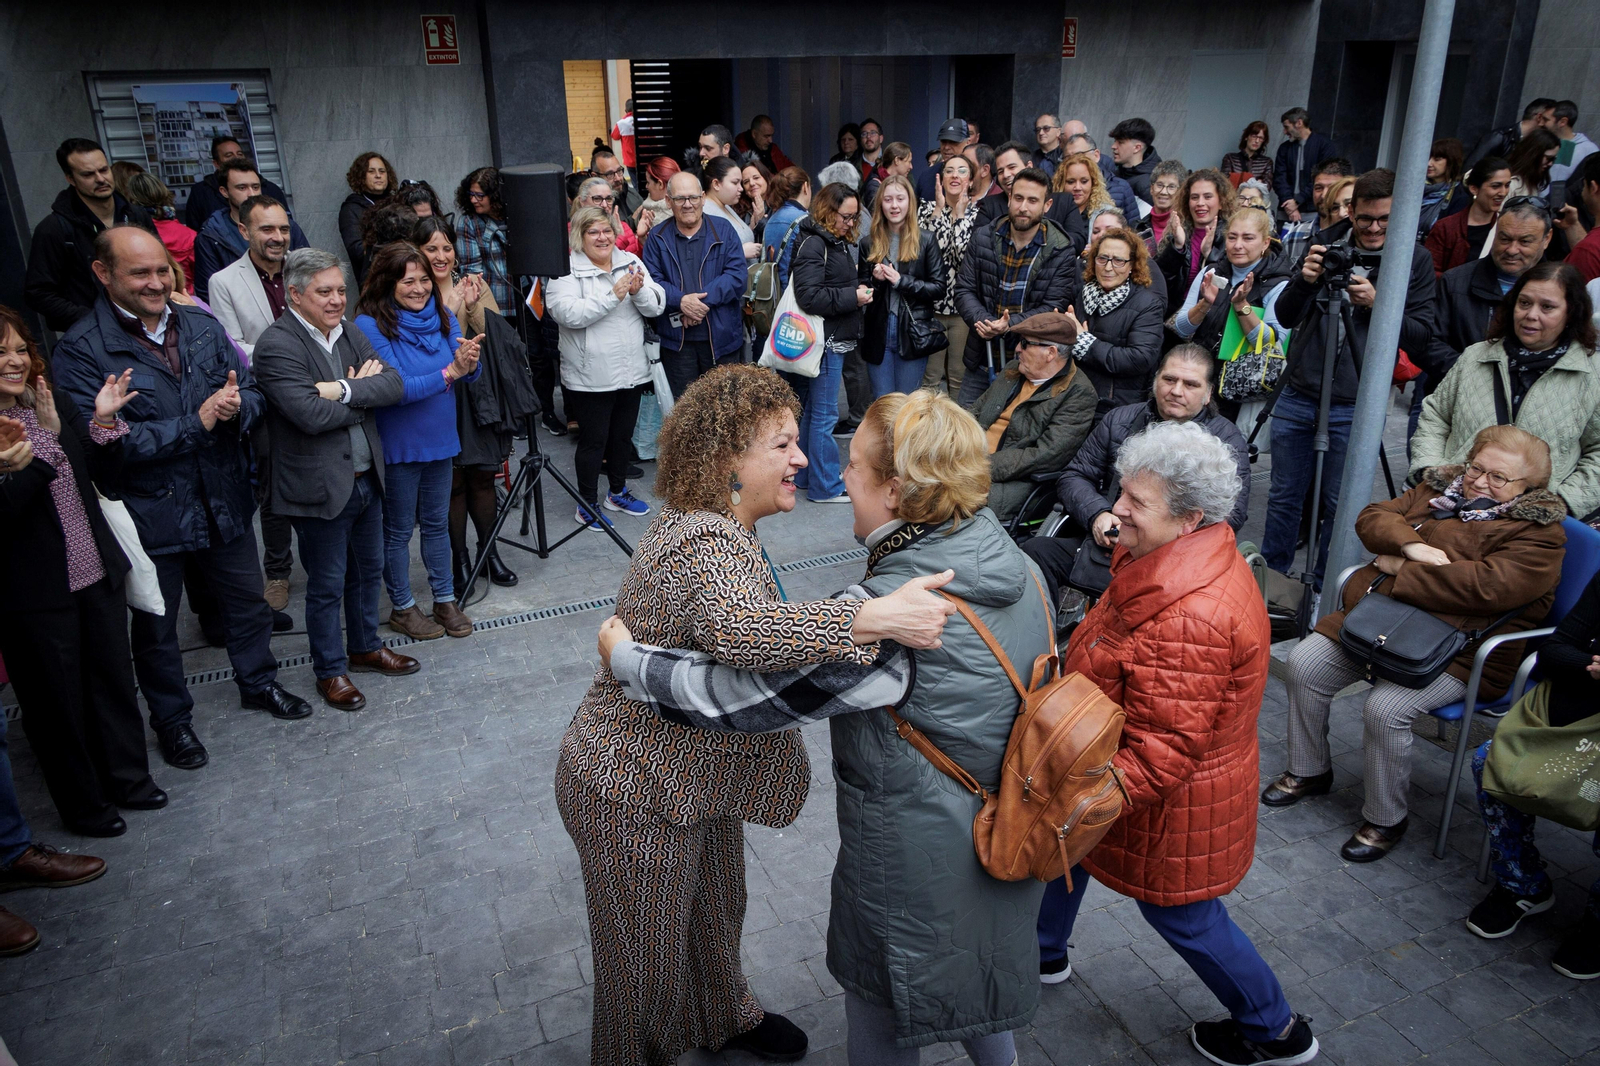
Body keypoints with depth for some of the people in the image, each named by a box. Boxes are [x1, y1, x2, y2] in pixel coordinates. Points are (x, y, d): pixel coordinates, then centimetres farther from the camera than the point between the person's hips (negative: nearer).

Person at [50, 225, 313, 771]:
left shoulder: (203, 326, 2)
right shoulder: (81, 351, -15)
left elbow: (252, 393, 4)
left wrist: (236, 405, -20)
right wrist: (195, 424, -25)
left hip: (223, 499, 4)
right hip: (150, 515, -4)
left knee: (248, 601, 20)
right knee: (156, 627, 15)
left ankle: (258, 683, 45)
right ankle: (171, 718, 36)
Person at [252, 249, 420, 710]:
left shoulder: (350, 334, 6)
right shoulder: (277, 344, -16)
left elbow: (395, 385, -6)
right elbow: (311, 414, -27)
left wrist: (343, 390, -22)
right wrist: (365, 393, -11)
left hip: (366, 477, 7)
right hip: (320, 486, -7)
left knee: (368, 569, 21)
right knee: (327, 585, 7)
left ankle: (365, 648, 40)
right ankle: (331, 671, 24)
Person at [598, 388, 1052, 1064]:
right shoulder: (1011, 558, -8)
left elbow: (748, 695, -30)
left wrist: (627, 659, -16)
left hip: (916, 865, -7)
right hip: (1005, 832, 8)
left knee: (883, 1002, 20)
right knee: (975, 960, 33)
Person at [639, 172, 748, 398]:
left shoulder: (723, 229, 5)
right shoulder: (657, 237, 7)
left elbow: (738, 274, -6)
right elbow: (651, 281, -2)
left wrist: (703, 300, -18)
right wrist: (681, 301, -21)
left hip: (721, 338, 0)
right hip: (676, 341, 0)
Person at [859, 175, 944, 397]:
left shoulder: (926, 241, 0)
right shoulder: (869, 244, 8)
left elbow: (938, 288, -4)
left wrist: (901, 281, -13)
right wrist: (875, 280, -10)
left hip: (913, 333, -2)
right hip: (877, 332, 2)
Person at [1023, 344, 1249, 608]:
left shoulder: (1227, 439, 8)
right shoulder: (1118, 420, 18)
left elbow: (1232, 512, -4)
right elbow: (1073, 477, 16)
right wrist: (1097, 514, -7)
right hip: (1103, 539, 3)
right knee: (1035, 552, -27)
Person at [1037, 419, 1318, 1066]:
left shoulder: (1191, 618, -38)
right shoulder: (1173, 561, -5)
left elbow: (1162, 751, -35)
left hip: (1174, 800, -9)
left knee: (1181, 914, 13)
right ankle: (1044, 954, 51)